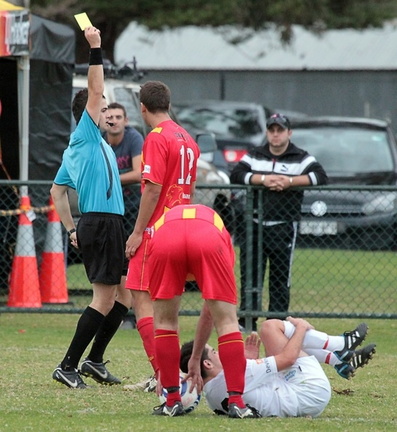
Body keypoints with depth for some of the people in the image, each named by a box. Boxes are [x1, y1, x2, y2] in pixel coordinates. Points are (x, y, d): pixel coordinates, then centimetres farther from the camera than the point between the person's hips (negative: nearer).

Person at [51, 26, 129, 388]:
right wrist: (95, 48, -14)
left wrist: (72, 229, 22)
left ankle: (94, 360, 17)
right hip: (102, 223, -10)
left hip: (94, 224, 10)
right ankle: (68, 367, -9)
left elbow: (58, 191, 25)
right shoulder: (85, 137, -4)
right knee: (104, 299, -10)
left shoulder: (76, 149, 20)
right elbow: (95, 91, -14)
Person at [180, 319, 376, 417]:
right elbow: (287, 358, -22)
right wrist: (301, 328, -7)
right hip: (311, 393, -10)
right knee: (270, 327, -6)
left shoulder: (210, 392, 1)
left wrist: (251, 359, 14)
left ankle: (340, 359, 16)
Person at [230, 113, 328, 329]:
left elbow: (321, 177, -10)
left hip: (283, 228, -2)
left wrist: (290, 181, -20)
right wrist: (262, 179, -16)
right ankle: (246, 324, 5)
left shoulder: (301, 158, 5)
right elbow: (236, 175, -2)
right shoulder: (254, 156, 13)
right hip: (253, 226, 2)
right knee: (249, 276, 2)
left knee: (281, 278, 1)